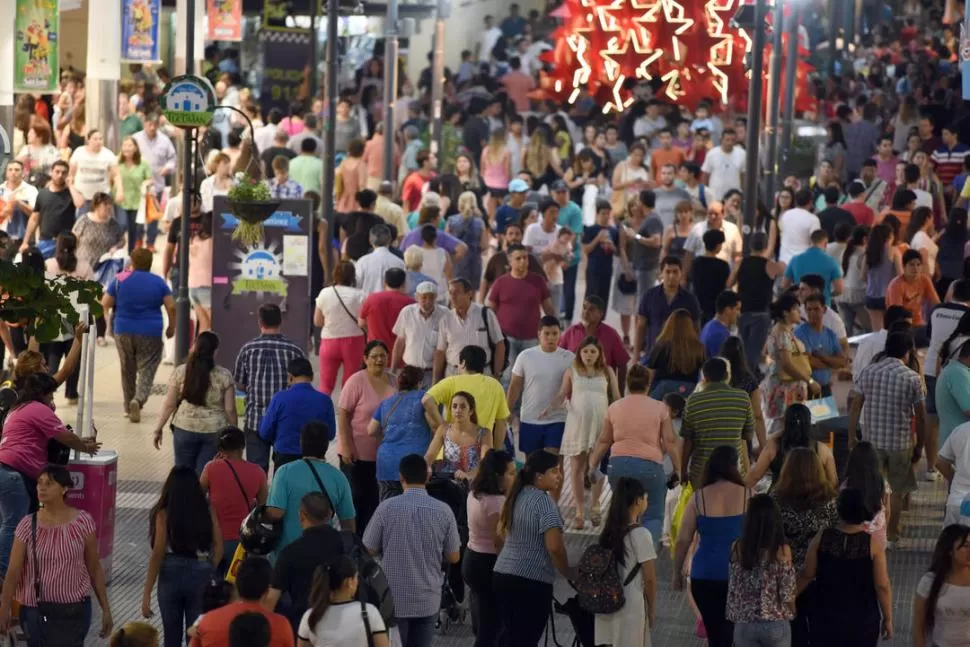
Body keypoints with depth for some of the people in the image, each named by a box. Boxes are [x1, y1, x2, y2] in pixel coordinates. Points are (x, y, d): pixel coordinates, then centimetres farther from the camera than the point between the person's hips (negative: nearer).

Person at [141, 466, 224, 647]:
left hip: (171, 575, -1)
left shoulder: (165, 514, -8)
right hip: (200, 575, 1)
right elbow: (218, 548, -1)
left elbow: (158, 554, -10)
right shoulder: (207, 511, -1)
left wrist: (147, 593, -7)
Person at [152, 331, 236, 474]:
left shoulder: (180, 372, -4)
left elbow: (169, 405, -2)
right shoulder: (224, 376, -5)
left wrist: (158, 429, 8)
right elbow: (230, 409, -3)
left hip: (185, 429, 0)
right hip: (215, 432, 0)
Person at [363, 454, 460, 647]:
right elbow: (453, 557, 1)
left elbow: (369, 550, -3)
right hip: (428, 600, 1)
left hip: (393, 598, -1)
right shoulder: (443, 511, -6)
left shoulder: (387, 508, -11)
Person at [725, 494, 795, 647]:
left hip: (744, 625, 2)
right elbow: (787, 594, -7)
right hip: (776, 624, -2)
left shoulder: (737, 548, -6)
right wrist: (792, 614, 12)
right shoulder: (782, 550, -12)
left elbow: (733, 590, 2)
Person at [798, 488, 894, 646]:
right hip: (862, 621, -2)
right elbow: (882, 586, -13)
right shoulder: (873, 544, -14)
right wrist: (888, 619, -2)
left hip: (826, 617, 2)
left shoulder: (822, 538, -9)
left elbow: (806, 575, -2)